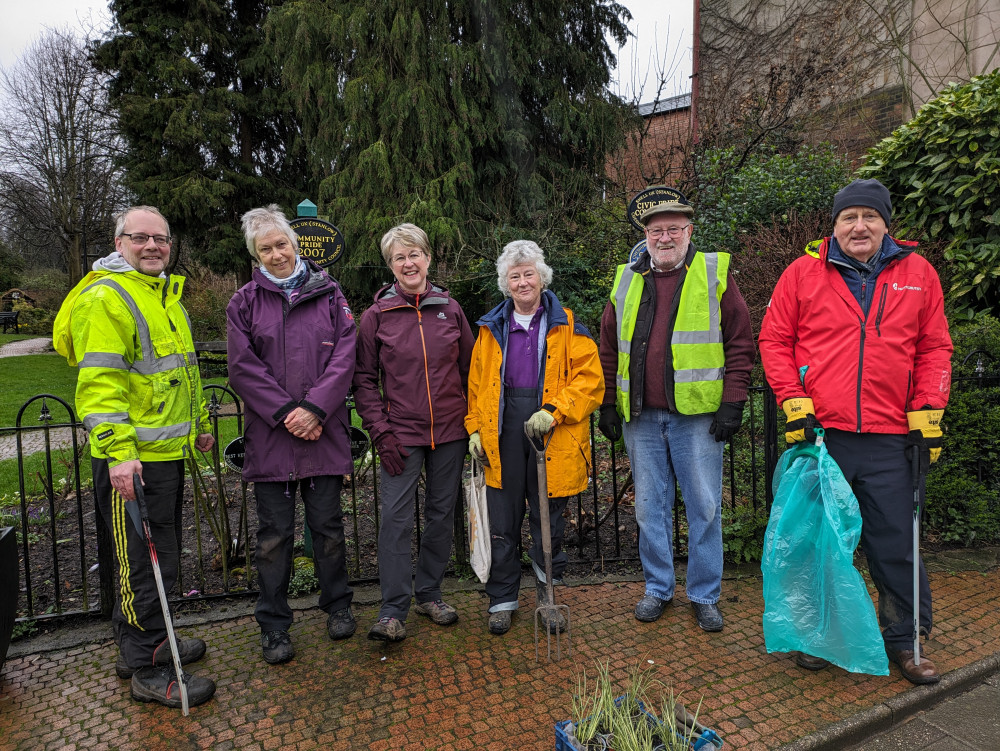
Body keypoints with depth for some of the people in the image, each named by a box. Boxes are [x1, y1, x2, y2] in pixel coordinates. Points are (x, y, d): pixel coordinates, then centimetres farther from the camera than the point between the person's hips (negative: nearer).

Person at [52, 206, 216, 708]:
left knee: (156, 556, 20)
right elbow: (99, 382, -21)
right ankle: (148, 671, 14)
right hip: (131, 459, -9)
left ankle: (137, 643, 37)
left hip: (168, 451, 9)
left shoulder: (169, 296, 17)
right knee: (147, 562, 0)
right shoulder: (104, 298, -13)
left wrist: (200, 424, 27)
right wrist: (118, 452, -27)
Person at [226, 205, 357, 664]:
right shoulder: (244, 303, 5)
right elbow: (243, 368, -3)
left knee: (328, 524, 11)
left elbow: (344, 357, -3)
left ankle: (337, 606, 30)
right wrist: (286, 412, -13)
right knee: (274, 534, 7)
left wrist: (314, 409, -13)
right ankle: (273, 626, 22)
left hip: (324, 432, 0)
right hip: (269, 434, 0)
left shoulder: (328, 294, 5)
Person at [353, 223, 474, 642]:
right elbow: (364, 380, 0)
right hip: (401, 434, -2)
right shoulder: (377, 315, 0)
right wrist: (380, 432, -8)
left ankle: (429, 593, 28)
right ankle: (393, 610, 7)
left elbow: (469, 370, 10)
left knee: (442, 514, 11)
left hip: (449, 432, 3)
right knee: (396, 518, -5)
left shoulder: (450, 309, 5)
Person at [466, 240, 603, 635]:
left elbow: (589, 380, -4)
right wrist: (475, 428, 7)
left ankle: (547, 595, 29)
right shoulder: (491, 328, 12)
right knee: (502, 521, 7)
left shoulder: (567, 327, 3)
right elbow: (477, 384, 16)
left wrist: (554, 412, -16)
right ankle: (502, 600, 23)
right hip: (503, 436, 2)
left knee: (548, 521, 9)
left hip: (551, 437, -2)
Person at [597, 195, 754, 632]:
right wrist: (608, 406, 8)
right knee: (650, 507, 12)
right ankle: (657, 588, 28)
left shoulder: (715, 273, 2)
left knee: (704, 507, 6)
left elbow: (740, 343, -1)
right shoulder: (626, 280, 11)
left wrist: (732, 404, -8)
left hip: (697, 415, -3)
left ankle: (705, 596, 23)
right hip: (640, 417, 3)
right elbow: (609, 350, 14)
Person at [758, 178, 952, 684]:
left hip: (889, 438, 1)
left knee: (897, 542, 9)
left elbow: (934, 348, 10)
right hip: (818, 433, -1)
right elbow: (774, 340, 3)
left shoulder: (918, 273, 8)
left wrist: (927, 414, 2)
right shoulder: (803, 272, 2)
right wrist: (793, 402, -7)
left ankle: (905, 640, 29)